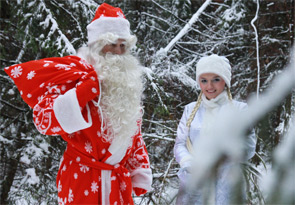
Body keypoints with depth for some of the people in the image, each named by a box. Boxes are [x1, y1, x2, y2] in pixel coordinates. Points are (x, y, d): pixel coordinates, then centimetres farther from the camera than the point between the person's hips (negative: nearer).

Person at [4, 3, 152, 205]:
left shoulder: (127, 81, 10)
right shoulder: (76, 75, -11)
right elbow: (46, 121, -22)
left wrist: (140, 173, 14)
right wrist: (84, 91, -28)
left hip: (120, 182, 6)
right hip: (83, 180, -6)